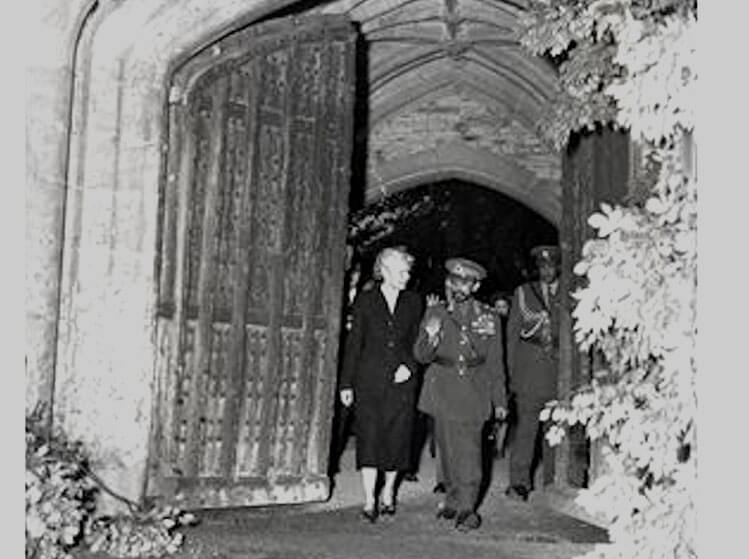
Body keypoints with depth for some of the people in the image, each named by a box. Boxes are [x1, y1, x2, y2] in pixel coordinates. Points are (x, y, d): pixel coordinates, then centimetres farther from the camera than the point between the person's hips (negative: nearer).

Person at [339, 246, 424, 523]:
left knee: (397, 437, 3)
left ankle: (388, 492, 22)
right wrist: (346, 383, 1)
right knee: (369, 438, -5)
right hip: (369, 379, -2)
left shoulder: (414, 302, 9)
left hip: (401, 379, 2)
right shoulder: (365, 300, 3)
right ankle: (369, 500, -2)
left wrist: (409, 365, -7)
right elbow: (353, 343, 4)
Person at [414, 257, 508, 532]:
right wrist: (430, 336, -22)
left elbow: (495, 364, 12)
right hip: (443, 393, 1)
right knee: (447, 450, 6)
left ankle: (466, 508, -1)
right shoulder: (435, 313, 4)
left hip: (473, 395, -1)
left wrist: (499, 400, 11)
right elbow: (422, 356, -1)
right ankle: (452, 500, 21)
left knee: (469, 452, -8)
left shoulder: (488, 318, 6)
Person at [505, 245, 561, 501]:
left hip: (560, 374, 1)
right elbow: (512, 334, 9)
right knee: (526, 427, -8)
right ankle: (519, 482, -6)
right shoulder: (523, 293, 11)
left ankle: (552, 481, 13)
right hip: (529, 372, -1)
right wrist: (512, 372, 3)